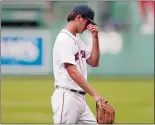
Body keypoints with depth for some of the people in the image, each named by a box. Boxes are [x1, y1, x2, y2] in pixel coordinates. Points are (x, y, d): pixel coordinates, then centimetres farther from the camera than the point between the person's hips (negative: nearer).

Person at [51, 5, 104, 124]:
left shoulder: (77, 38, 16)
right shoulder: (64, 39, -13)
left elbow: (94, 62, 17)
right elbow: (73, 72, -21)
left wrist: (95, 38, 6)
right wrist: (95, 95, -24)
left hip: (80, 98, 9)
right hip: (67, 97, -9)